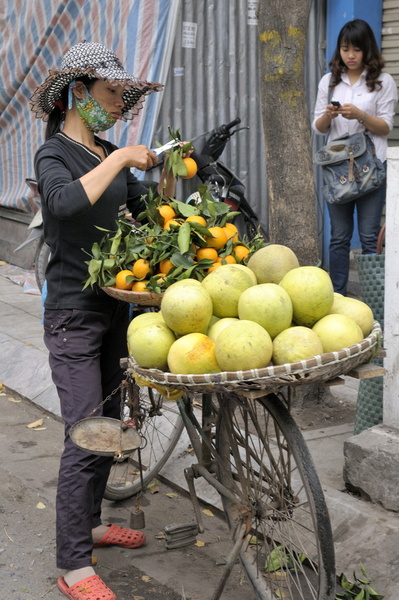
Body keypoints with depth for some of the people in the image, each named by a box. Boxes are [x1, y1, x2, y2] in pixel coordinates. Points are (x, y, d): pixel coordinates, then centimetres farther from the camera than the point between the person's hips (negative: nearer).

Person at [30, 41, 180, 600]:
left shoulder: (109, 155, 12)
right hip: (74, 313, -8)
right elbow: (65, 202, -32)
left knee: (108, 422, 16)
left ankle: (90, 522, 33)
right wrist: (120, 158, -26)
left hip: (113, 306, 8)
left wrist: (168, 174, -5)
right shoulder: (54, 154, -10)